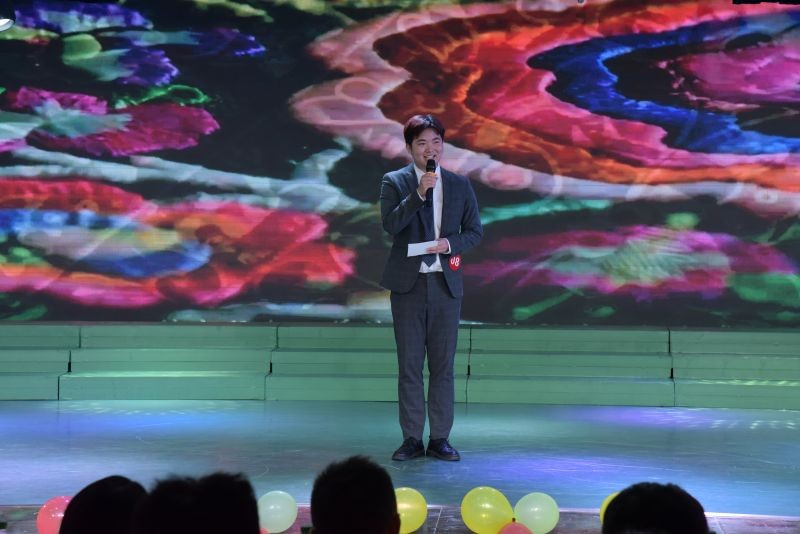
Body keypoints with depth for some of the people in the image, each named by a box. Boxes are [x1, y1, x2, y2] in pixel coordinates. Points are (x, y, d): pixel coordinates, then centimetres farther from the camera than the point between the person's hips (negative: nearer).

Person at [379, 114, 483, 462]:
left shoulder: (459, 185, 8)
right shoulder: (394, 182, 1)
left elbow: (475, 231, 9)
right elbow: (390, 224, -13)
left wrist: (450, 243, -9)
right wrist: (419, 193, -21)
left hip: (446, 283, 2)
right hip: (408, 284, -2)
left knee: (443, 364, 4)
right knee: (409, 364, 2)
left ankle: (440, 438, 11)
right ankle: (412, 439, 9)